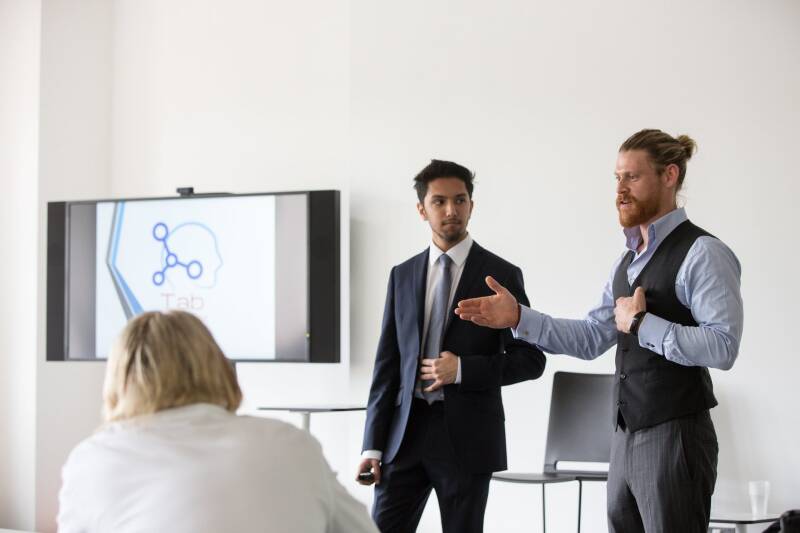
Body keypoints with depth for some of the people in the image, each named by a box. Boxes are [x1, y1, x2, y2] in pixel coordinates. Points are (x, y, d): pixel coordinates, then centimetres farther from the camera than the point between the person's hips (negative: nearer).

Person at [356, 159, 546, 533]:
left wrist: (463, 369, -14)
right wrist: (373, 445, 2)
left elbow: (531, 359, -1)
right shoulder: (402, 276, 10)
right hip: (406, 431, 3)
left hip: (467, 435, -3)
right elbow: (387, 364, 9)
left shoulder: (501, 275, 0)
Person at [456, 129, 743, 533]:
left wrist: (642, 324, -18)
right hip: (627, 436, 8)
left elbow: (723, 346, -21)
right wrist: (519, 317, 2)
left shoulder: (702, 253, -11)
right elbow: (591, 338, 12)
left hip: (675, 438, -8)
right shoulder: (628, 261, 16)